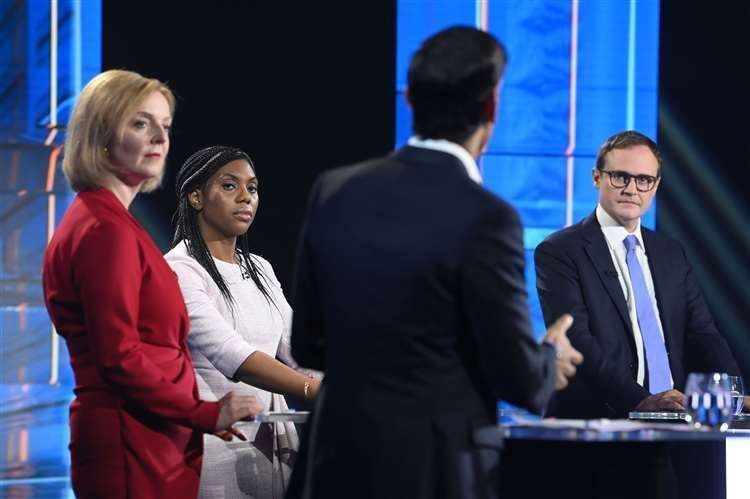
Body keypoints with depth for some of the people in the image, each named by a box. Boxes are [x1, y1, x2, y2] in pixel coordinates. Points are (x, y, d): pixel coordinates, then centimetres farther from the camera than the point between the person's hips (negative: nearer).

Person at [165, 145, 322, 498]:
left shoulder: (260, 270, 13)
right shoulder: (179, 270, -11)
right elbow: (231, 354, -24)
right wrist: (317, 391, -35)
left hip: (275, 440, 7)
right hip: (219, 449, -7)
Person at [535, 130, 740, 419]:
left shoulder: (671, 254, 19)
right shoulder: (559, 252, 0)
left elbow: (702, 335, 13)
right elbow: (576, 342, -11)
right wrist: (639, 401, -21)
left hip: (673, 420, 4)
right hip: (597, 420, -4)